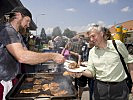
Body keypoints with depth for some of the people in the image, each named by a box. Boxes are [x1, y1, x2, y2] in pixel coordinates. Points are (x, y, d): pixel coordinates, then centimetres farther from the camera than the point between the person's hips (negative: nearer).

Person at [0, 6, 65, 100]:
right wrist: (52, 56, -29)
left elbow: (27, 54, 8)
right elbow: (22, 56, -36)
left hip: (9, 80, 9)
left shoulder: (17, 35, 12)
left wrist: (54, 57, -2)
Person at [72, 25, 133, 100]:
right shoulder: (92, 51, 1)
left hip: (119, 86, -2)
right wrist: (82, 72, -20)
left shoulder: (117, 44, -8)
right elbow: (91, 72, 1)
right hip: (100, 87, 3)